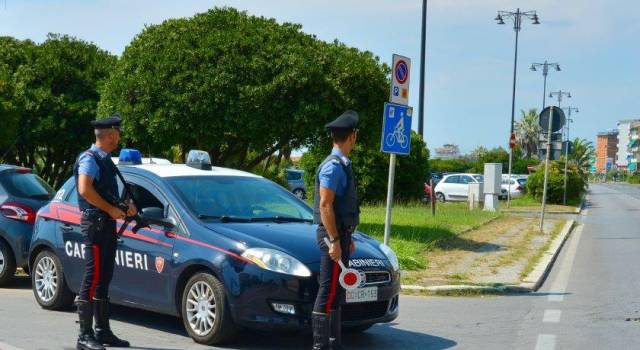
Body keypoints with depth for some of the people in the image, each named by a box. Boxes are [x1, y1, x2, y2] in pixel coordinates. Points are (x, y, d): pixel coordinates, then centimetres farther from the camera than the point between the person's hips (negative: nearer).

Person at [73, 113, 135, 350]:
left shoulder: (104, 160, 18)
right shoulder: (90, 159, -10)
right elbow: (85, 190, -24)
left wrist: (124, 207, 13)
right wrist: (111, 209, -19)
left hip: (107, 223, 10)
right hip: (95, 222, -10)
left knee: (104, 279, 13)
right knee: (93, 279, -10)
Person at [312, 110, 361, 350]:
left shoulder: (342, 165, 16)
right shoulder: (333, 166, -15)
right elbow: (325, 205, -20)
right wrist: (335, 241, -22)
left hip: (340, 234, 10)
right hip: (333, 235, -10)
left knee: (336, 293, 14)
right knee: (328, 293, -8)